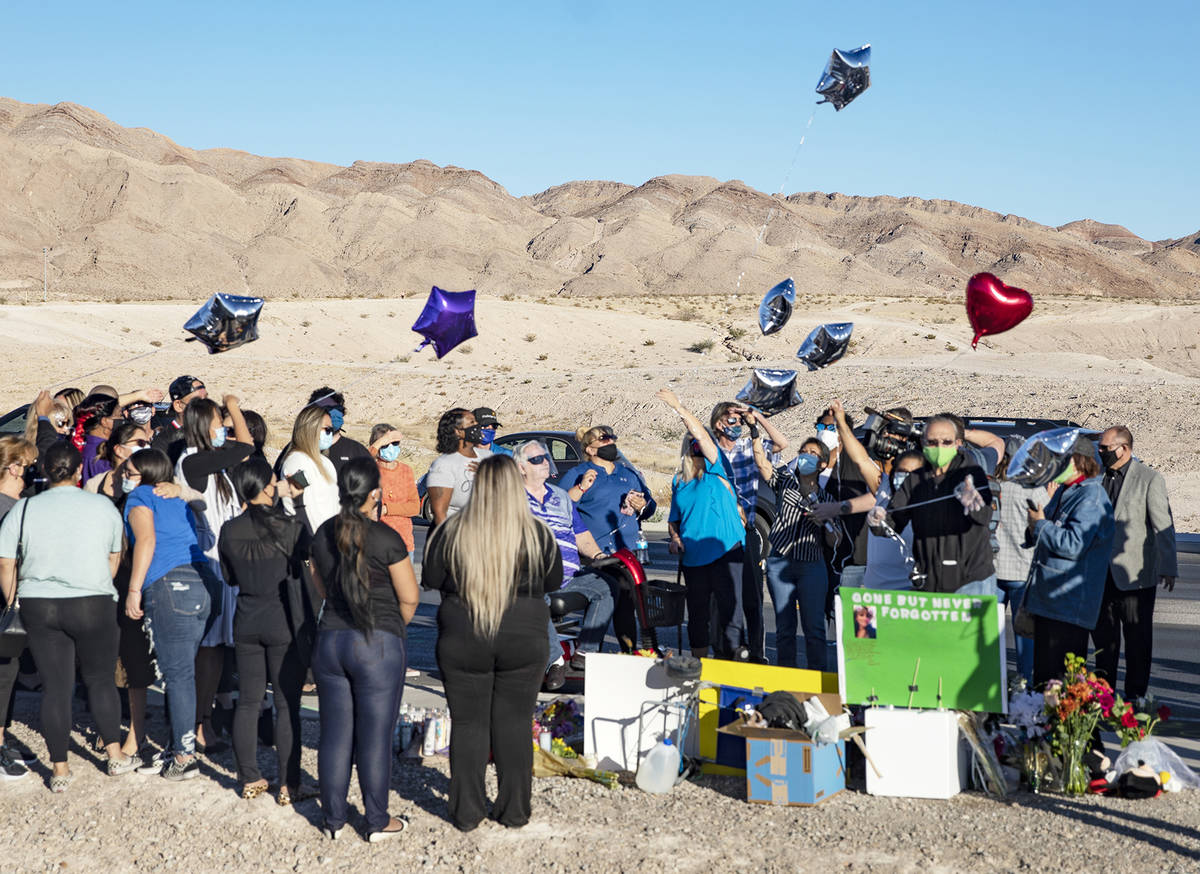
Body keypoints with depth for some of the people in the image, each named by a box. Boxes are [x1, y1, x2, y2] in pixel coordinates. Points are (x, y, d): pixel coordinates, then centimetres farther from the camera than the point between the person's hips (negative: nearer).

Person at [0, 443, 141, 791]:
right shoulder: (103, 506, 0)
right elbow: (114, 556, 10)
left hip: (38, 606, 1)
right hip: (93, 605, -1)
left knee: (55, 687, 6)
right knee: (101, 680, 14)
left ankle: (59, 770, 12)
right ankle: (116, 756, 21)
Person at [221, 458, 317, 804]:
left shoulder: (229, 530, -2)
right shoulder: (290, 528, -13)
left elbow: (229, 578, 11)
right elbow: (309, 579, -7)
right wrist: (313, 621, 6)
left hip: (246, 620, 4)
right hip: (284, 622, -4)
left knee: (248, 701, 12)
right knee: (287, 705, 2)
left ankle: (250, 779, 19)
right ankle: (289, 785, 7)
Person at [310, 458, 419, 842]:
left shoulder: (323, 534, 3)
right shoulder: (385, 539, -14)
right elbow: (409, 597, -8)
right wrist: (395, 625, 11)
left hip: (330, 640, 5)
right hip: (378, 644, -5)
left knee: (334, 734, 12)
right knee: (375, 737, 4)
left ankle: (334, 819, 21)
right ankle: (377, 822, 14)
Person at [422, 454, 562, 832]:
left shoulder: (451, 532, -9)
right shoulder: (537, 535, -8)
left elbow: (430, 580, 0)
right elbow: (554, 581, 4)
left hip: (463, 641, 0)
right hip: (523, 641, 0)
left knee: (468, 724, 9)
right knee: (514, 723, 11)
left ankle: (466, 811, 15)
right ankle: (514, 810, 17)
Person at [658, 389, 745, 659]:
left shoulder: (716, 469, 2)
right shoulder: (679, 482, 16)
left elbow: (702, 435, -12)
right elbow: (673, 518, 25)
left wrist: (678, 407, -13)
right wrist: (675, 538, 6)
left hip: (725, 548, -5)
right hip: (693, 554, 5)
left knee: (729, 604, -9)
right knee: (697, 609, 10)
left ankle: (731, 655, -4)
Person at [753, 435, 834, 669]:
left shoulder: (825, 497, 11)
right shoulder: (785, 479, 9)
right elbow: (762, 462, -7)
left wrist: (823, 522, -9)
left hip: (812, 566, 0)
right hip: (780, 562, 0)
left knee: (814, 625, -2)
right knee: (784, 625, 4)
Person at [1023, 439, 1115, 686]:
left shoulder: (1092, 497, -14)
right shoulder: (1063, 492, 15)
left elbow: (1074, 545, -24)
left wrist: (1040, 525, -12)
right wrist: (1036, 532, 3)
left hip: (1069, 606, -9)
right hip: (1046, 600, 9)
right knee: (1042, 670, 15)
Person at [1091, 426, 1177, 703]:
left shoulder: (1150, 478, -7)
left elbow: (1163, 526, -10)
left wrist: (1168, 568, -15)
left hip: (1134, 574, -5)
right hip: (1101, 574, 5)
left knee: (1137, 638, 3)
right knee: (1102, 633, 12)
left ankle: (1135, 695, 12)